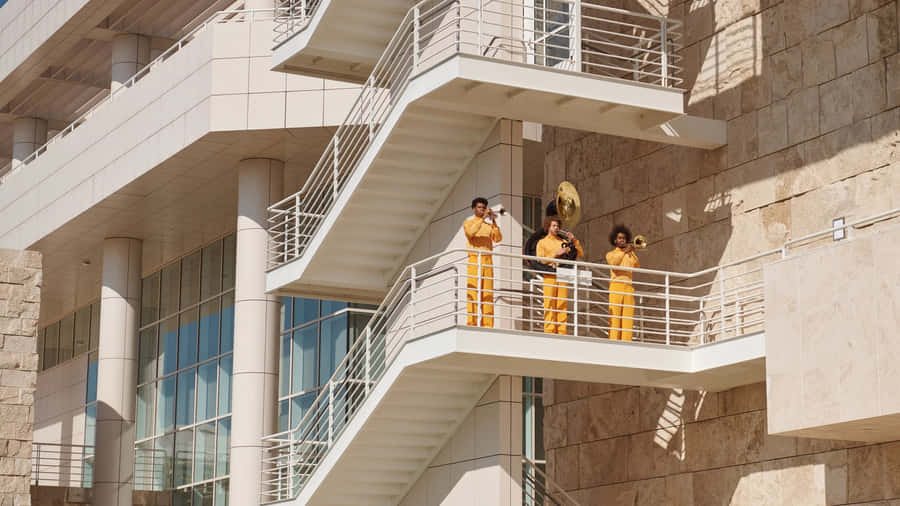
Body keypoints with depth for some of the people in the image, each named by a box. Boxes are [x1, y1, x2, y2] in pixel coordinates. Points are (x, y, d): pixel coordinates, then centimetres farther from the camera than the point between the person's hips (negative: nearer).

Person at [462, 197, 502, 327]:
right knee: (472, 292, -10)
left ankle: (487, 324, -5)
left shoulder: (489, 226, 19)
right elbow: (471, 232, -13)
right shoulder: (468, 223, 11)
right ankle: (472, 323, -14)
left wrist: (494, 222, -7)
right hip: (474, 260, -3)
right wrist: (482, 218, -16)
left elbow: (498, 239, 2)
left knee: (488, 294, -3)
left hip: (487, 261, 3)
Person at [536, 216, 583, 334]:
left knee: (562, 304, -3)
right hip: (549, 276, -3)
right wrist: (556, 254, -7)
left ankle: (561, 331, -3)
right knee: (549, 304, -8)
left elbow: (580, 254, 15)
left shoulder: (564, 242, 19)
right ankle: (549, 331, -10)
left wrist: (574, 241, 3)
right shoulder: (542, 242, 12)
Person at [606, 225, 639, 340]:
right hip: (616, 286, -3)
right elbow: (613, 262, -8)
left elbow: (637, 265, 4)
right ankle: (613, 340, -16)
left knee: (628, 316, -7)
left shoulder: (630, 255, 23)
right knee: (615, 315, -12)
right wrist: (624, 251, -15)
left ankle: (626, 341, -10)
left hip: (628, 286, 3)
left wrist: (632, 252, -7)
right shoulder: (610, 254, 15)